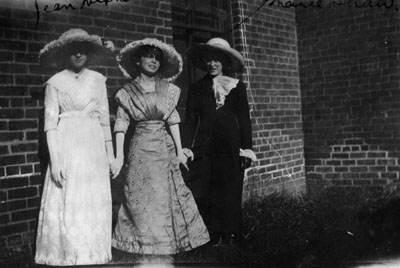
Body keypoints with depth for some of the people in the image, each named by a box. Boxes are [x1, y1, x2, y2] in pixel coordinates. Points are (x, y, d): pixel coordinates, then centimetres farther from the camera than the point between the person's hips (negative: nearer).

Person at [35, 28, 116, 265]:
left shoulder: (98, 80, 9)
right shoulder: (55, 83, 0)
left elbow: (104, 117, 11)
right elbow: (50, 122, -3)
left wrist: (110, 152, 8)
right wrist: (55, 159, -11)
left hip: (94, 145, 3)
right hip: (66, 145, -3)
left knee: (95, 203, 5)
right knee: (66, 204, -3)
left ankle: (92, 255, 16)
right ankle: (66, 255, 7)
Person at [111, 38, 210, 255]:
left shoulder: (168, 89, 5)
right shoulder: (127, 92, 0)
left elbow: (173, 121, 4)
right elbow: (121, 125, -3)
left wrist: (179, 150, 1)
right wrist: (119, 156, -8)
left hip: (165, 148, 2)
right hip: (140, 148, -2)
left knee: (167, 195, 4)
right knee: (141, 196, 2)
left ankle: (168, 240, 16)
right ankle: (145, 242, 14)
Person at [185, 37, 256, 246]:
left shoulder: (237, 87, 10)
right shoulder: (197, 88, 12)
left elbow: (244, 119, 8)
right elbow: (191, 120, 9)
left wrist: (246, 149, 1)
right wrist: (189, 148, -1)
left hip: (231, 147, 0)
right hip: (205, 148, 1)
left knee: (231, 194, -1)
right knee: (205, 193, -4)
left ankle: (230, 235, 9)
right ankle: (211, 235, 4)